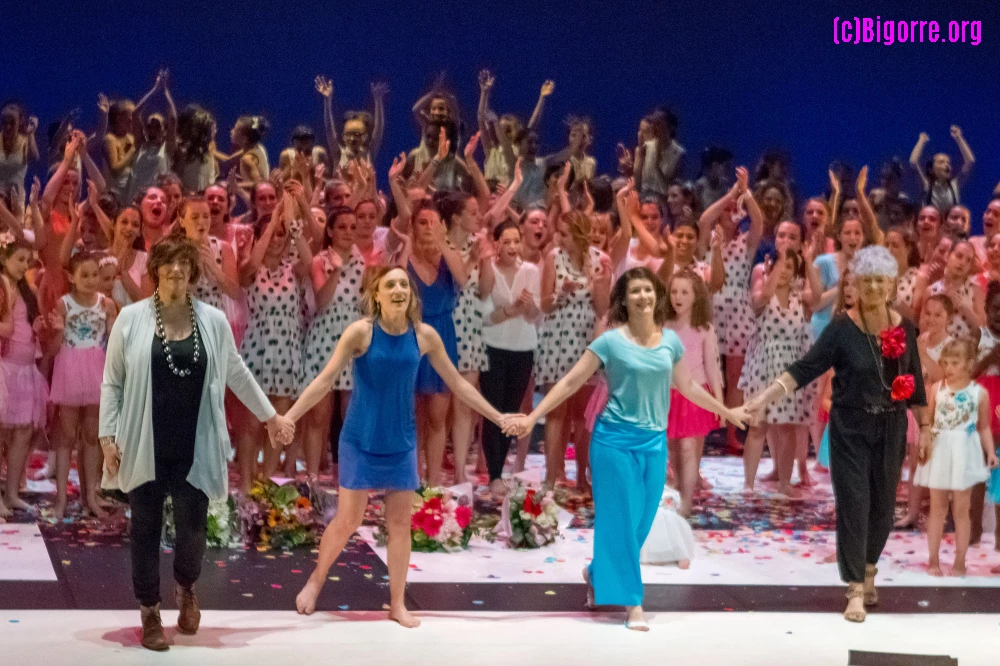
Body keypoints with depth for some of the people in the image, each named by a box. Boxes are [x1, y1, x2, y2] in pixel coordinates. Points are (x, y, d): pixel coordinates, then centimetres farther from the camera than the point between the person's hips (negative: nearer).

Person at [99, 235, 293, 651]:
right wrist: (108, 436, -5)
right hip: (145, 448, -1)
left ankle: (186, 588, 30)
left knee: (192, 530, -2)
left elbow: (237, 373, 15)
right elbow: (112, 383, 2)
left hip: (194, 448, 1)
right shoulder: (131, 318, -2)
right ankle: (150, 616, 20)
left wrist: (270, 415, 20)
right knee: (146, 532, 5)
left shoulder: (213, 321, 3)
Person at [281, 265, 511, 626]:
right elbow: (325, 379, -15)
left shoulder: (425, 336, -5)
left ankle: (397, 604, 19)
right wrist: (289, 416, -24)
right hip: (361, 441, -3)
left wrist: (498, 417, 8)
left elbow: (457, 383, 6)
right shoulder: (361, 331, -14)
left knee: (401, 523, 7)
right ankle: (315, 580, 25)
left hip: (401, 442, 3)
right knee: (347, 520, 0)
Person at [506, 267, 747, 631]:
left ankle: (598, 573, 33)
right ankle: (631, 601, 6)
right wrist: (533, 417, -13)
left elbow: (686, 386, 20)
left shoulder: (671, 341, 4)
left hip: (655, 441, 4)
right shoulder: (610, 341, -9)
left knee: (642, 520, 9)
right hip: (616, 439, -4)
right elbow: (570, 382, -7)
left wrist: (726, 411, 28)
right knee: (620, 519, -1)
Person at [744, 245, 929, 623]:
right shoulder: (842, 328, -11)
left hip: (891, 429, 3)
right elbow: (805, 369, -13)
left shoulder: (903, 328, 0)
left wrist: (925, 425, 10)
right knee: (853, 504, -4)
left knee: (883, 504, 11)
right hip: (850, 428, -3)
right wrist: (765, 398, -23)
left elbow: (915, 382, 8)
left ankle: (868, 568, 36)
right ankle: (856, 590, 1)